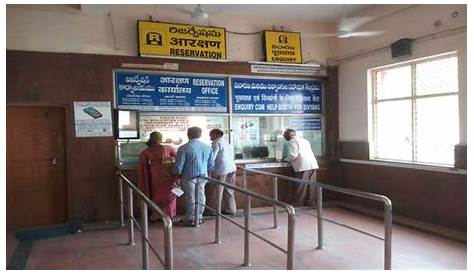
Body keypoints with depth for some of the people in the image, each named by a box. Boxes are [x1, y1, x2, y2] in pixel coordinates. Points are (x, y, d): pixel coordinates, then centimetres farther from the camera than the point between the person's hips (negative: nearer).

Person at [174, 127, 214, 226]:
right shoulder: (207, 147, 1)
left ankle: (190, 219, 18)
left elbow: (179, 166, -13)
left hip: (190, 177, -5)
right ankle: (199, 217, 28)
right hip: (203, 177, 5)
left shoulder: (184, 148, -15)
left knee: (191, 198, 6)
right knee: (200, 196, 15)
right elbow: (211, 165, 8)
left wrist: (178, 174, 5)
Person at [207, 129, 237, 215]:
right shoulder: (227, 143, 17)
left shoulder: (217, 143, -8)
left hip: (221, 170, -8)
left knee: (216, 191, 2)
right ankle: (230, 209, 19)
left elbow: (212, 158, -13)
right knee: (229, 190, 14)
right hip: (231, 168, 8)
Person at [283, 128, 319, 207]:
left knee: (300, 187, -1)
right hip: (313, 164, 8)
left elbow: (293, 155, -11)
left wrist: (287, 159, 8)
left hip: (303, 166, -8)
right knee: (311, 186, 10)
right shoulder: (304, 140, 24)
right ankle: (311, 204, 16)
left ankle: (297, 205, 4)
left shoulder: (292, 141, 0)